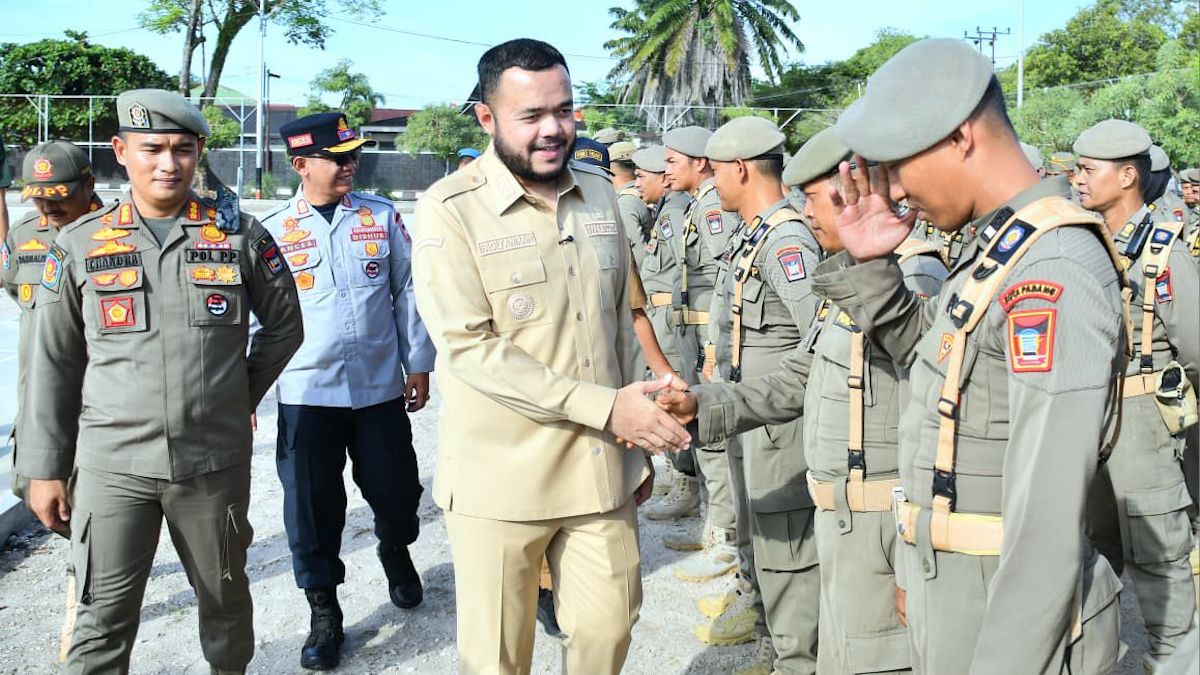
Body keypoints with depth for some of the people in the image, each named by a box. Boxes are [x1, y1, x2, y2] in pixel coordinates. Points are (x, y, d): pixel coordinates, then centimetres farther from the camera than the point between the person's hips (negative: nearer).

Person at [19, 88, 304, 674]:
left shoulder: (240, 234, 0)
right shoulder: (79, 245, 1)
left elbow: (284, 325, 12)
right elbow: (53, 362, 5)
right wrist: (45, 468, 5)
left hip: (216, 461, 1)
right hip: (111, 464, 0)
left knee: (224, 599, 16)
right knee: (102, 620, 1)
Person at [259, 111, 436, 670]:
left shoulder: (382, 216, 2)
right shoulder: (273, 231, -1)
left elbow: (408, 292, 5)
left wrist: (418, 364, 5)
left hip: (381, 387, 1)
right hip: (305, 393, -1)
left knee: (396, 491, 12)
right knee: (312, 506, 4)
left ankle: (396, 554, 45)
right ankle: (323, 612, 23)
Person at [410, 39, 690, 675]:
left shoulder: (601, 195, 7)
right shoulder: (450, 209, -11)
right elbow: (469, 347, -19)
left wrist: (638, 435, 14)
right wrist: (605, 407, -22)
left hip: (602, 468, 5)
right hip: (501, 479, -4)